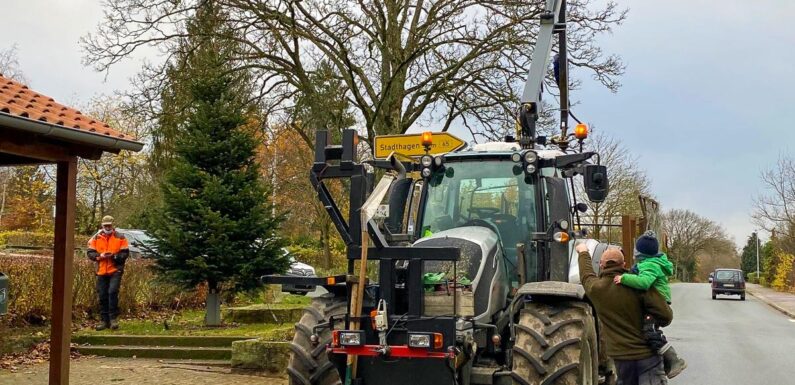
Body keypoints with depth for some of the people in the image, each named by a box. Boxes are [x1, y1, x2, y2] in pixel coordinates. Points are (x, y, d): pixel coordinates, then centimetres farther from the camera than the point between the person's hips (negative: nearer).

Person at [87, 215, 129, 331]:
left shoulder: (120, 237, 2)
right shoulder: (96, 238, 9)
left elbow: (125, 253, -1)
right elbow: (90, 253, 6)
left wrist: (114, 256, -18)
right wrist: (99, 256, -12)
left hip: (115, 271, -3)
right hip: (101, 272, 3)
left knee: (112, 292, -18)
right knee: (102, 296, 5)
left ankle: (114, 318, -7)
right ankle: (105, 320, 14)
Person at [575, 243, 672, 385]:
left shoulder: (596, 288, -3)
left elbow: (586, 276, 23)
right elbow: (666, 316, -14)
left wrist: (583, 253, 41)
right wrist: (653, 324, 9)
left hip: (621, 357, 3)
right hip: (648, 354, -3)